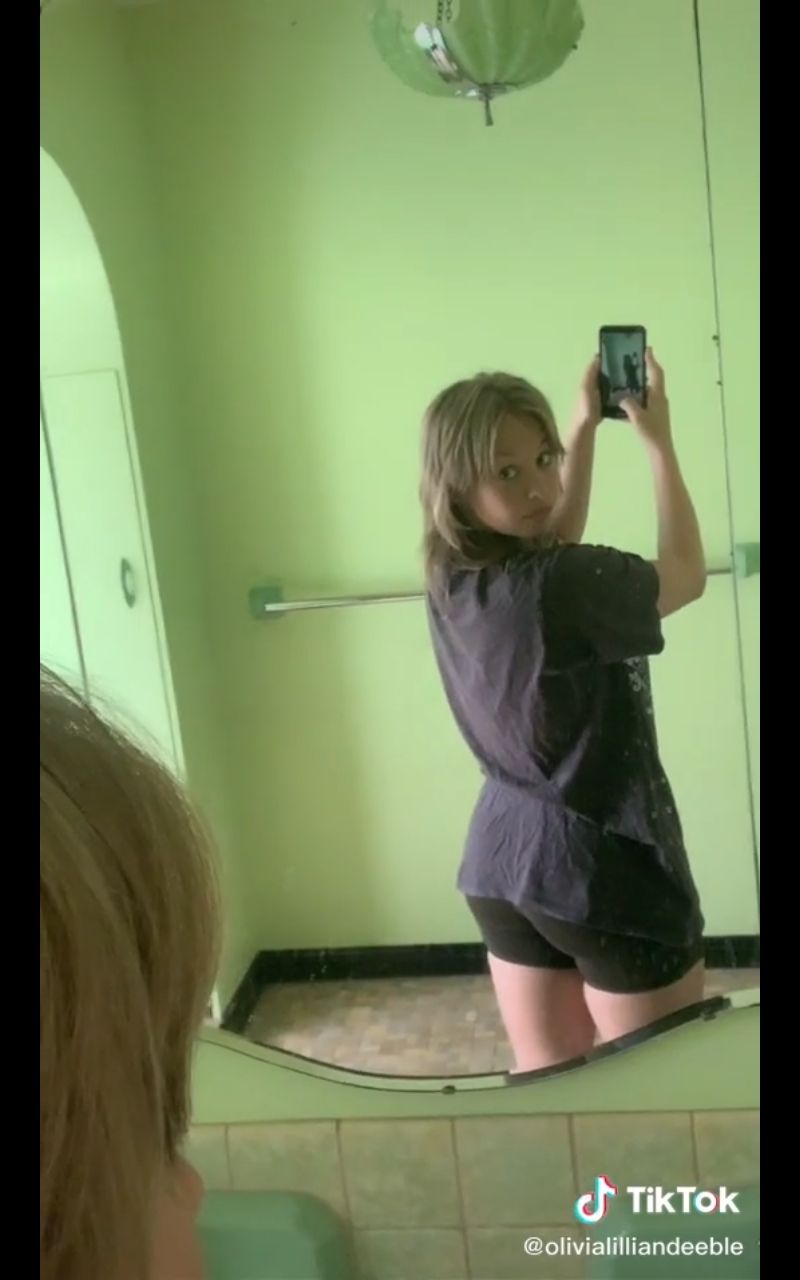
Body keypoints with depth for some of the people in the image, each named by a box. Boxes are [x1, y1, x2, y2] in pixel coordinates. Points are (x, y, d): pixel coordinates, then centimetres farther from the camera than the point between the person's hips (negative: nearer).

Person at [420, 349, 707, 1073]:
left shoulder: (450, 581, -2)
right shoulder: (561, 587, -25)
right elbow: (686, 575, -5)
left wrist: (585, 427, 19)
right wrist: (659, 441, 4)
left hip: (501, 860, 8)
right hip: (606, 863, -7)